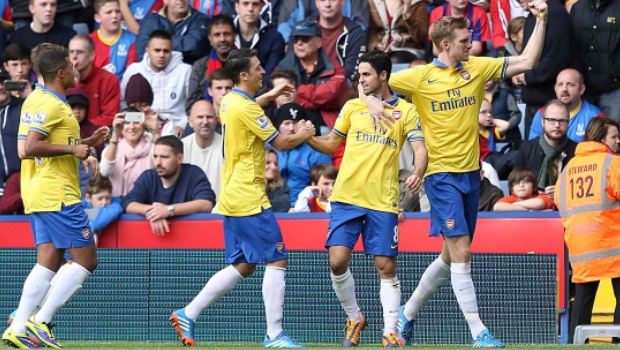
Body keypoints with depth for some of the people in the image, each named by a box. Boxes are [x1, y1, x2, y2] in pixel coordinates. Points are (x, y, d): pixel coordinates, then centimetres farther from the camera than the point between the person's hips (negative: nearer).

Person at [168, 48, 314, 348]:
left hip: (232, 197, 10)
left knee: (242, 266, 14)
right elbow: (282, 143, -12)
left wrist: (269, 96, 35)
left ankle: (188, 314, 11)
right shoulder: (246, 109, -17)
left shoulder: (230, 102, 11)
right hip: (249, 197, -10)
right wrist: (304, 133, 6)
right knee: (276, 261, -5)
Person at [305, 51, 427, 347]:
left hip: (383, 201, -2)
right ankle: (354, 319, 13)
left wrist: (418, 172, -25)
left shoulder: (406, 111, 4)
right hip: (346, 197, 2)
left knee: (386, 267, -2)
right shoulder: (353, 107, 12)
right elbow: (331, 144, 18)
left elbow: (420, 148, -4)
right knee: (337, 261, -7)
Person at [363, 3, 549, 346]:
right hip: (442, 174, -5)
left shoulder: (477, 68, 6)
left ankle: (408, 314, 31)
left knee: (451, 257, 13)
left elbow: (527, 61, 6)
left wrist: (541, 20, -3)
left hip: (470, 173, 6)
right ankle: (479, 333, -13)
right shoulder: (420, 77, -6)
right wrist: (372, 103, -20)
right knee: (461, 252, -13)